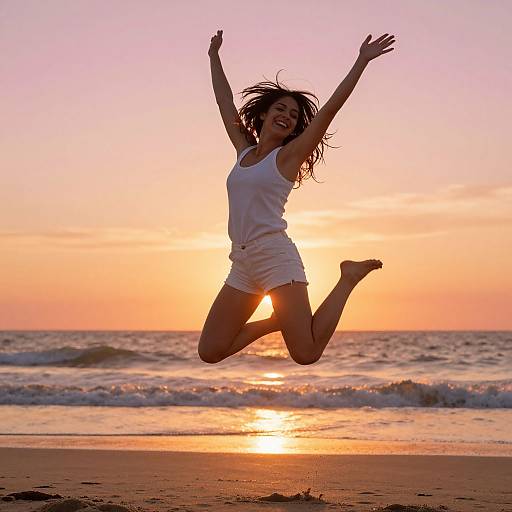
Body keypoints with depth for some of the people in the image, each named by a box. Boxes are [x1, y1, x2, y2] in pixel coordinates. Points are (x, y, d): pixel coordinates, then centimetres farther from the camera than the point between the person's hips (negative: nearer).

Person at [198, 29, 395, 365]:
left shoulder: (289, 155, 2)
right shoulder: (244, 150, 16)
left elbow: (330, 108, -5)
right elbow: (225, 101, 27)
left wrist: (362, 61, -8)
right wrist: (214, 56, 36)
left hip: (276, 256, -6)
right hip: (243, 264, 6)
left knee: (306, 354, -14)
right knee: (210, 351, -1)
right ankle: (279, 321, 19)